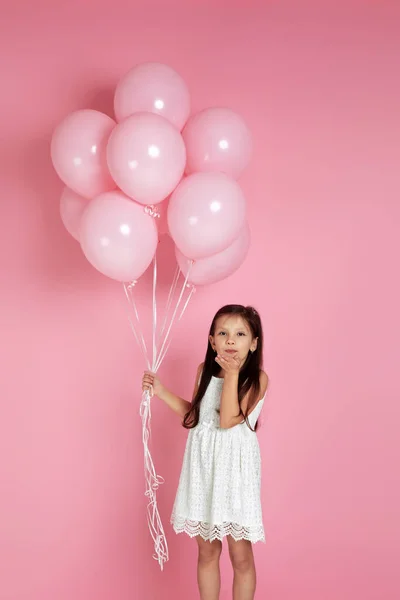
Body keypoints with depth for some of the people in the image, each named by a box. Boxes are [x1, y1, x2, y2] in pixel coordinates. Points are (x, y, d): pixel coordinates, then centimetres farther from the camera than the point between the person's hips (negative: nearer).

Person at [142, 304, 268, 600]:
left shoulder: (257, 378, -12)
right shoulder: (205, 370, 4)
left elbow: (228, 420, -21)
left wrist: (231, 375, -25)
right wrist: (162, 392, 9)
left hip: (234, 468, -4)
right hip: (203, 466, 5)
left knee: (241, 555, 5)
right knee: (207, 549, 15)